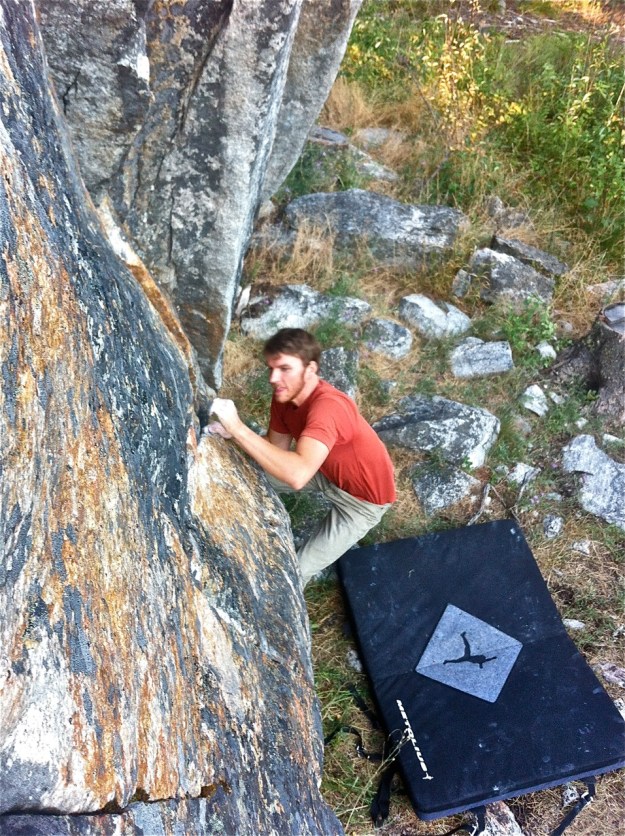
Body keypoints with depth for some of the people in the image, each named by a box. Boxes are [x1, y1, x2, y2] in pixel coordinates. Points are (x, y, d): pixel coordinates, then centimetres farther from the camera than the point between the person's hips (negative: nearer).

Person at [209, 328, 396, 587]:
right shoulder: (285, 395, -13)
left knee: (299, 571, -5)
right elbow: (277, 448, -3)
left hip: (363, 498, -8)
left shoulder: (328, 407, -40)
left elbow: (297, 475, -54)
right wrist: (233, 434, -21)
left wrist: (237, 428, -52)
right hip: (327, 471, 8)